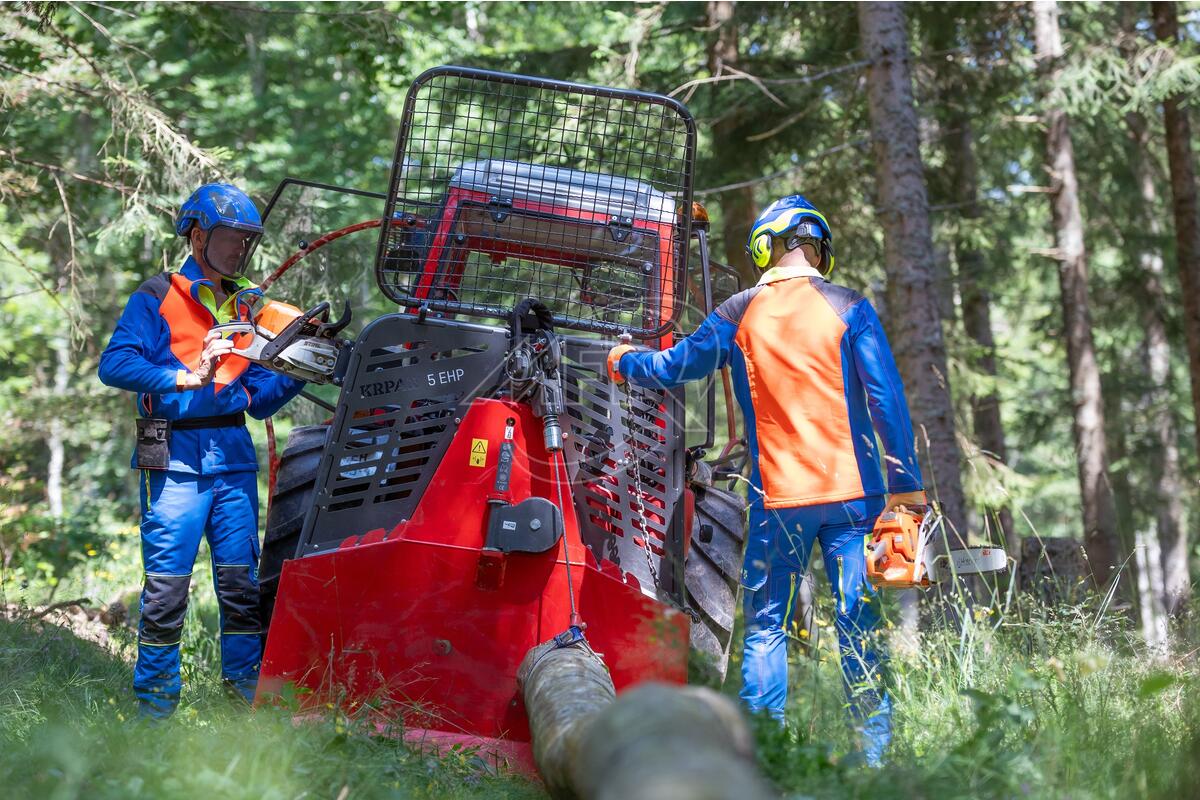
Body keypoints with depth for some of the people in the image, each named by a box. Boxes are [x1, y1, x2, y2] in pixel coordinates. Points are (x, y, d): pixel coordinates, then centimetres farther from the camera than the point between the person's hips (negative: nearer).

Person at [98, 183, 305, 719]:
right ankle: (155, 707, 2)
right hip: (175, 456, -5)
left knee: (240, 580, 4)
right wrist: (186, 378, -19)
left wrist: (296, 374, 1)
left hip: (234, 456, 5)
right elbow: (114, 364, -11)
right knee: (167, 585, -5)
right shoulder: (158, 298, 3)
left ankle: (249, 693, 11)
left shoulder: (246, 305, 20)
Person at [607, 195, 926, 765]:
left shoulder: (739, 316, 3)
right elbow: (886, 399, -6)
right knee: (860, 623, 3)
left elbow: (674, 367, 16)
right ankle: (875, 751, 1)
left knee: (766, 626, 9)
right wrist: (906, 485, -3)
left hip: (778, 498, 1)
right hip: (850, 491, -1)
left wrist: (623, 363, 36)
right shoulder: (849, 310, -2)